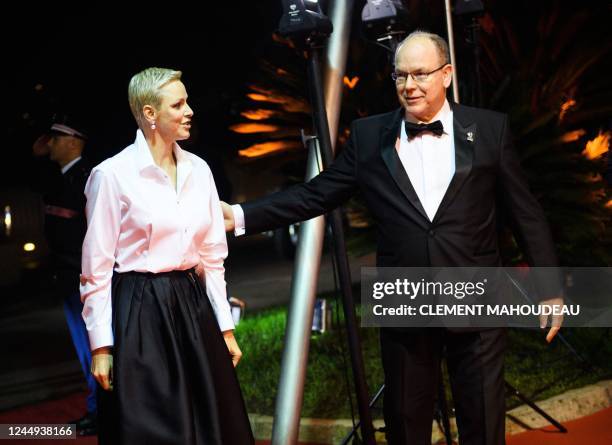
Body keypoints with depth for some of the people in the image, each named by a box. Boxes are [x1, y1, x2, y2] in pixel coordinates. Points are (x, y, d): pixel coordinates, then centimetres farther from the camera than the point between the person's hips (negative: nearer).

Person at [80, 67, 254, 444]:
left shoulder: (198, 170, 7)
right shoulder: (113, 174, -10)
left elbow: (212, 257, 12)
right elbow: (97, 269, -7)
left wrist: (225, 327, 10)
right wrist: (101, 347, -9)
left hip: (193, 305, 6)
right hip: (140, 313, -6)